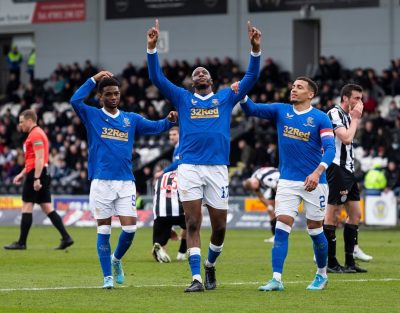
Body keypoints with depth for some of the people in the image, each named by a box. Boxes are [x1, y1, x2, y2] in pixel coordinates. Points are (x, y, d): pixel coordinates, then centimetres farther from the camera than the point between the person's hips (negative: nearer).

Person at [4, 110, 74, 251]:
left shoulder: (35, 134, -11)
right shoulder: (37, 133, 21)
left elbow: (40, 158, -20)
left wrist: (36, 179, -24)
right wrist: (22, 174, 26)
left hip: (36, 175, -10)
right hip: (43, 175, 10)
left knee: (26, 207, -4)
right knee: (47, 208, 5)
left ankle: (21, 243, -1)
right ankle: (66, 237, -2)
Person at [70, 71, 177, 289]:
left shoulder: (131, 119, 14)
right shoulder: (92, 116, 6)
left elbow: (156, 127, 9)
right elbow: (75, 101, -11)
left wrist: (170, 120, -11)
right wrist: (94, 79, -8)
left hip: (126, 182, 2)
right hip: (101, 181, -2)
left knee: (130, 228, -5)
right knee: (104, 230, 0)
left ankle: (116, 259, 23)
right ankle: (108, 277, 7)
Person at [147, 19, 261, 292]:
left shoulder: (225, 98, 16)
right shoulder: (183, 98, 15)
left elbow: (251, 77, 9)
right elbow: (157, 78, 6)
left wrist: (256, 49, -5)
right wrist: (152, 48, -6)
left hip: (217, 168, 1)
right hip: (189, 167, -1)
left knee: (219, 226, 4)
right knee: (193, 224, -8)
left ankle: (210, 264, 31)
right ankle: (196, 278, -7)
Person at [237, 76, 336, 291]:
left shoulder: (320, 118, -5)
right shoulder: (281, 111, 5)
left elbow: (330, 148, -14)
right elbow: (251, 109, -1)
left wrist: (318, 172, -29)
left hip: (313, 182, -2)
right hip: (287, 181, 2)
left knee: (315, 230, 8)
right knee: (281, 228, -9)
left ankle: (322, 274, 28)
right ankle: (276, 279, -13)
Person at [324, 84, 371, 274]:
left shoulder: (347, 116, 19)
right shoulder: (334, 113, -10)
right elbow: (346, 138, -20)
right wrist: (355, 118, -10)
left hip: (348, 170, 10)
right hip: (337, 168, -10)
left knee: (355, 214, 8)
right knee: (332, 215, -6)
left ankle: (349, 263, 11)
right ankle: (330, 263, -3)